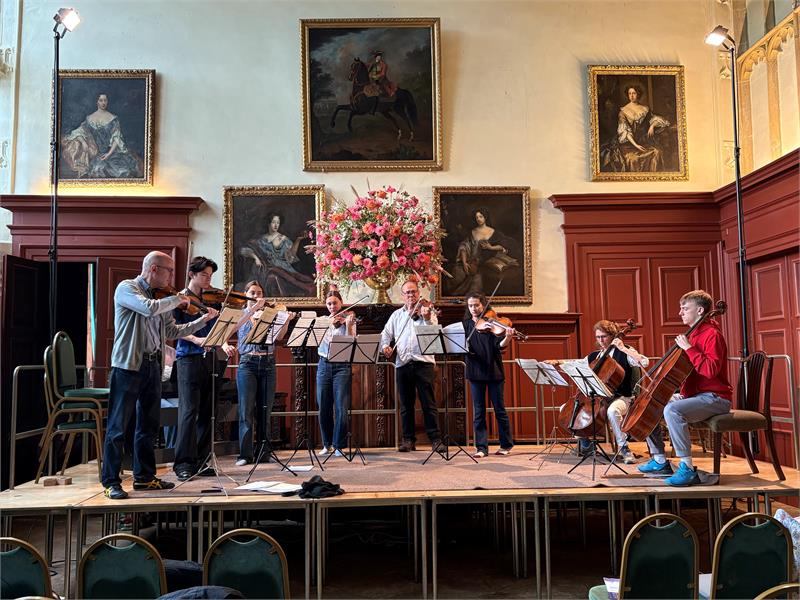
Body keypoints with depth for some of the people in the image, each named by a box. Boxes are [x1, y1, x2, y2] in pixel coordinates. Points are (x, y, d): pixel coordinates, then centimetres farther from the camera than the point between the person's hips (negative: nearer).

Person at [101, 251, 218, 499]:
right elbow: (150, 308, -24)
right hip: (128, 365, -8)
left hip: (153, 365, 8)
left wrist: (204, 319, 12)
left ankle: (144, 476, 23)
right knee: (118, 426, -2)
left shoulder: (160, 298, 15)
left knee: (148, 425, 13)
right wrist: (177, 299, -9)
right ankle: (111, 481, 4)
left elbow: (172, 332, 17)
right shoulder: (127, 288, -6)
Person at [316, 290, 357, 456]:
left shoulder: (349, 319, 4)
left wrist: (348, 325, -18)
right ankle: (327, 444, 18)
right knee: (323, 407, 5)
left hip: (342, 366, -3)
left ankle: (338, 445, 1)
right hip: (324, 364, 3)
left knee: (341, 407, -9)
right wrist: (331, 323, -12)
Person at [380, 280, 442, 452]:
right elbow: (386, 333, 16)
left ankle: (435, 439, 0)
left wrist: (427, 319, -26)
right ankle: (408, 440, 14)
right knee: (405, 405, 7)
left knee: (428, 403, -4)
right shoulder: (396, 315, 18)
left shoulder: (427, 310, 7)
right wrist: (385, 346, -5)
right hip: (402, 364, 4)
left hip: (423, 362, -3)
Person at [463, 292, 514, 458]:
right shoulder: (466, 325, 8)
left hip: (493, 371, -2)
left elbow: (500, 345, -12)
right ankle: (481, 448, 10)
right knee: (479, 412, 4)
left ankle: (506, 445, 21)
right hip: (475, 372, 2)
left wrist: (507, 337, -32)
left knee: (499, 409, 6)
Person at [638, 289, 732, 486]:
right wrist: (682, 393, 8)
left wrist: (689, 348, -25)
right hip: (695, 395, 10)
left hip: (714, 398, -10)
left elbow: (711, 370, -27)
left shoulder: (711, 334, -13)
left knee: (671, 410, -35)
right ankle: (660, 461, 14)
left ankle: (688, 468, -30)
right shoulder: (693, 334, 16)